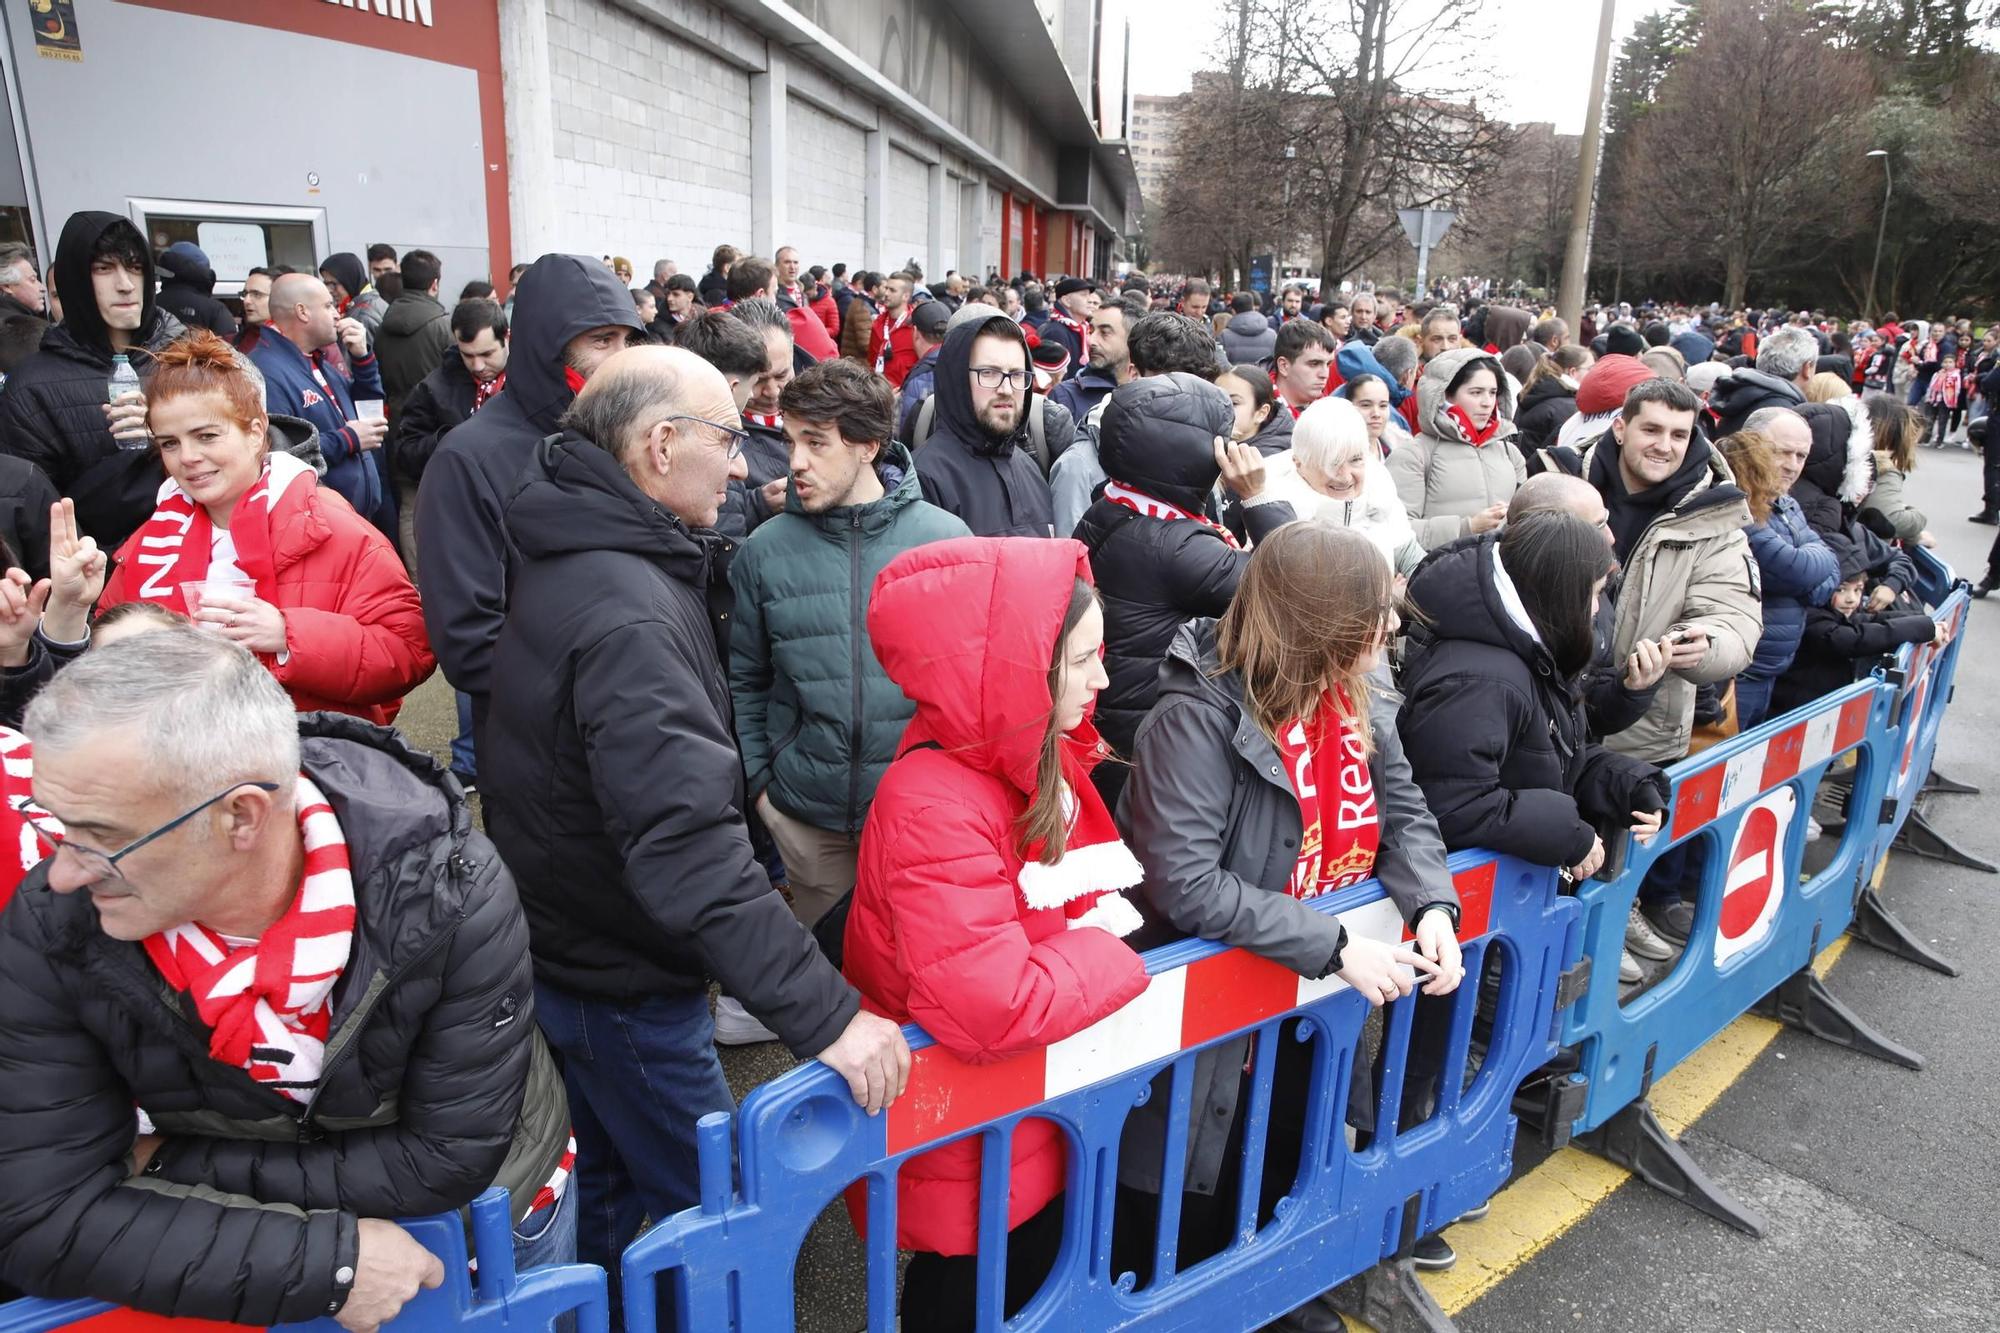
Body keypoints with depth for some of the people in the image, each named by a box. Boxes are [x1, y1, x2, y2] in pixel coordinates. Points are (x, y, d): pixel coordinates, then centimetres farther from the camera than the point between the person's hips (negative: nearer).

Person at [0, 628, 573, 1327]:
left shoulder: (452, 893, -34)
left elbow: (450, 1161, -26)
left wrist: (175, 1165, -23)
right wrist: (331, 1263, -29)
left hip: (492, 1210, 0)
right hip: (244, 1253, 1)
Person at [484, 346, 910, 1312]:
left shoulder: (576, 555, 1)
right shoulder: (626, 614, -31)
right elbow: (686, 846, -39)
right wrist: (825, 1014, -39)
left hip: (565, 943, 10)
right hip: (621, 978, -10)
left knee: (602, 1180, 28)